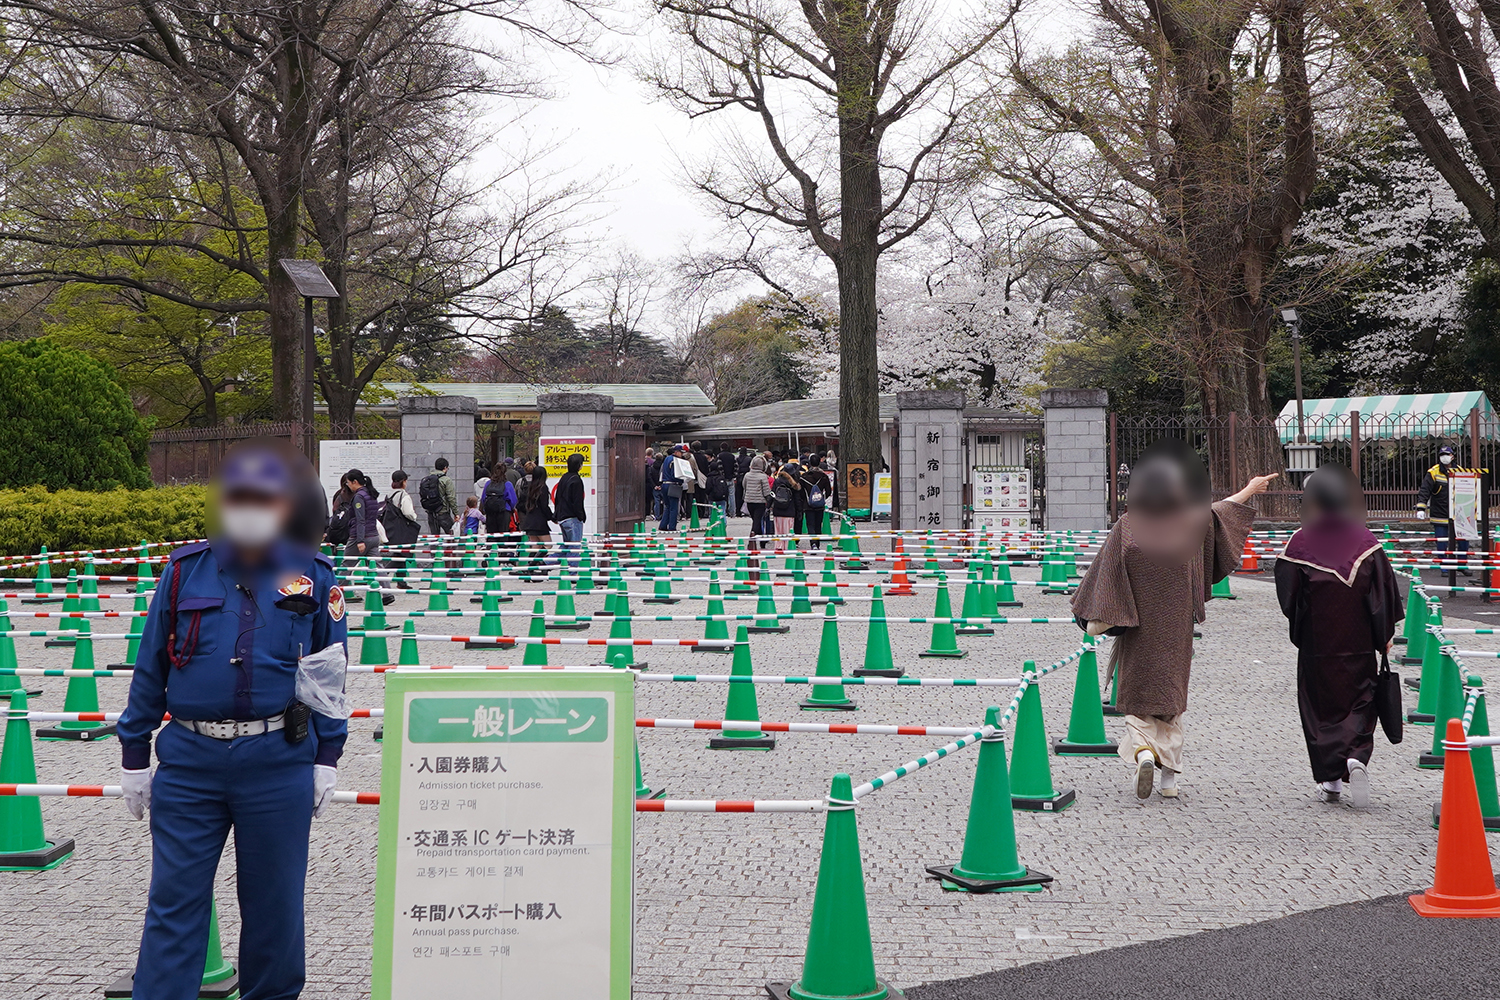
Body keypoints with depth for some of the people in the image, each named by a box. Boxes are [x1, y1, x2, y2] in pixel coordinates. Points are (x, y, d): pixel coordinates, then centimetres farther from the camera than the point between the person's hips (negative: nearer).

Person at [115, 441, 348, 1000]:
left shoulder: (313, 578, 2)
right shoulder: (185, 571, 4)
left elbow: (331, 677, 6)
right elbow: (149, 669, 8)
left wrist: (327, 759, 3)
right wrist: (134, 757, 8)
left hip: (278, 766, 0)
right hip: (188, 762, 1)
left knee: (274, 901, 10)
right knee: (174, 901, 3)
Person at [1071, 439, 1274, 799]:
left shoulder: (1126, 527, -10)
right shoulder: (1190, 523, -3)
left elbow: (1107, 577, -11)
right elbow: (1221, 510, 16)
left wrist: (1098, 619, -6)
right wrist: (1251, 489, 34)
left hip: (1138, 632, -2)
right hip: (1177, 629, 2)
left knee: (1138, 693, 6)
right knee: (1171, 693, 11)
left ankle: (1143, 751, -21)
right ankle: (1170, 776, 12)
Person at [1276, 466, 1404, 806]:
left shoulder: (1301, 542, -9)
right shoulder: (1365, 540, -4)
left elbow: (1288, 595, -7)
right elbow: (1385, 589, -2)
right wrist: (1384, 636, 7)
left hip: (1316, 646, -1)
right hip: (1359, 645, 1)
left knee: (1320, 708, 9)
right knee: (1359, 703, 11)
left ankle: (1330, 780, 10)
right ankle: (1357, 757, -13)